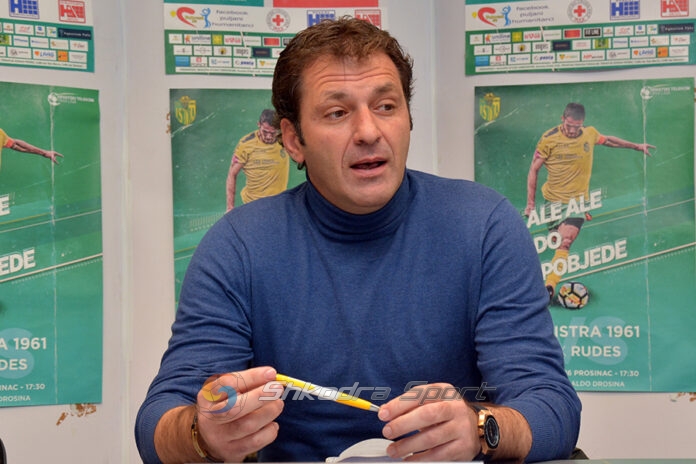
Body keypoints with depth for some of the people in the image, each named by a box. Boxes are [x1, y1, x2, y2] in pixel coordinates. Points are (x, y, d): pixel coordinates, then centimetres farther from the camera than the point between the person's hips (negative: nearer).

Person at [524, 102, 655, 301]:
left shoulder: (590, 133, 1)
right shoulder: (549, 139, -9)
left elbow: (608, 140, 25)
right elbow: (534, 169, -2)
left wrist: (637, 146, 33)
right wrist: (531, 202, -5)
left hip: (578, 200, 0)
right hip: (553, 200, 0)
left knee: (565, 241, -18)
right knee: (558, 241, 3)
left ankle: (549, 286, -24)